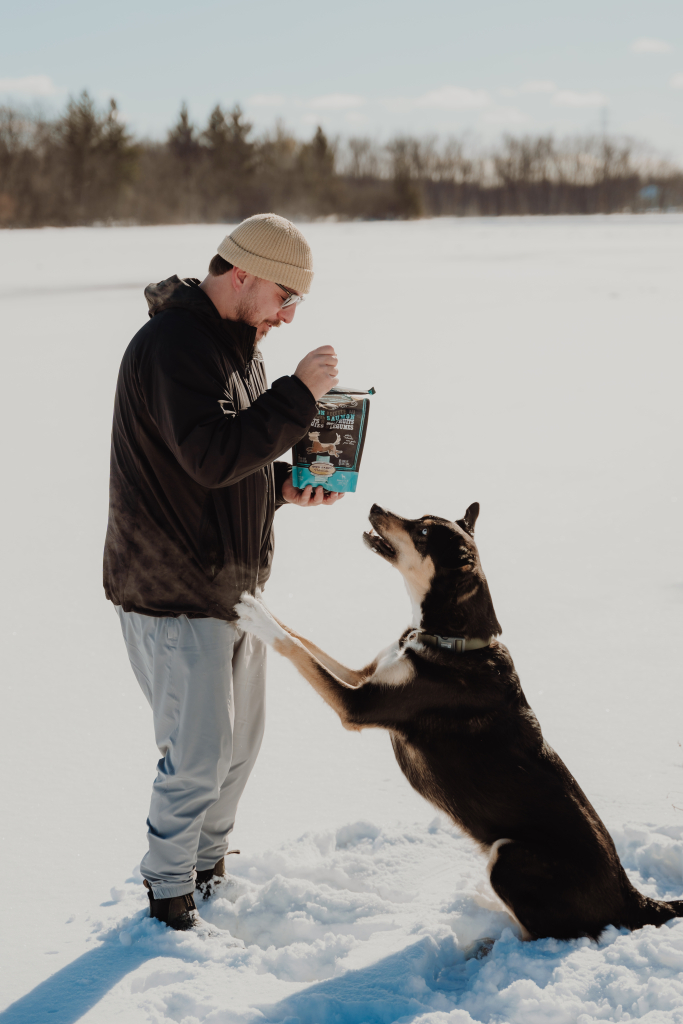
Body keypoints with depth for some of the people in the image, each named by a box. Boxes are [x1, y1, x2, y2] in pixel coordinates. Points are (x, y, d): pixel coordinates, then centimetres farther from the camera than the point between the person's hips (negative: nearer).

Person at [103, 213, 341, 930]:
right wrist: (299, 394, -26)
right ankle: (167, 890, 15)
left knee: (240, 741, 17)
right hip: (174, 594, -10)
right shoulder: (172, 345, -19)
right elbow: (211, 455, -31)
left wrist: (284, 487, 4)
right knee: (198, 755, -4)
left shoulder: (238, 346, 14)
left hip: (235, 583, 10)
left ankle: (208, 863, 36)